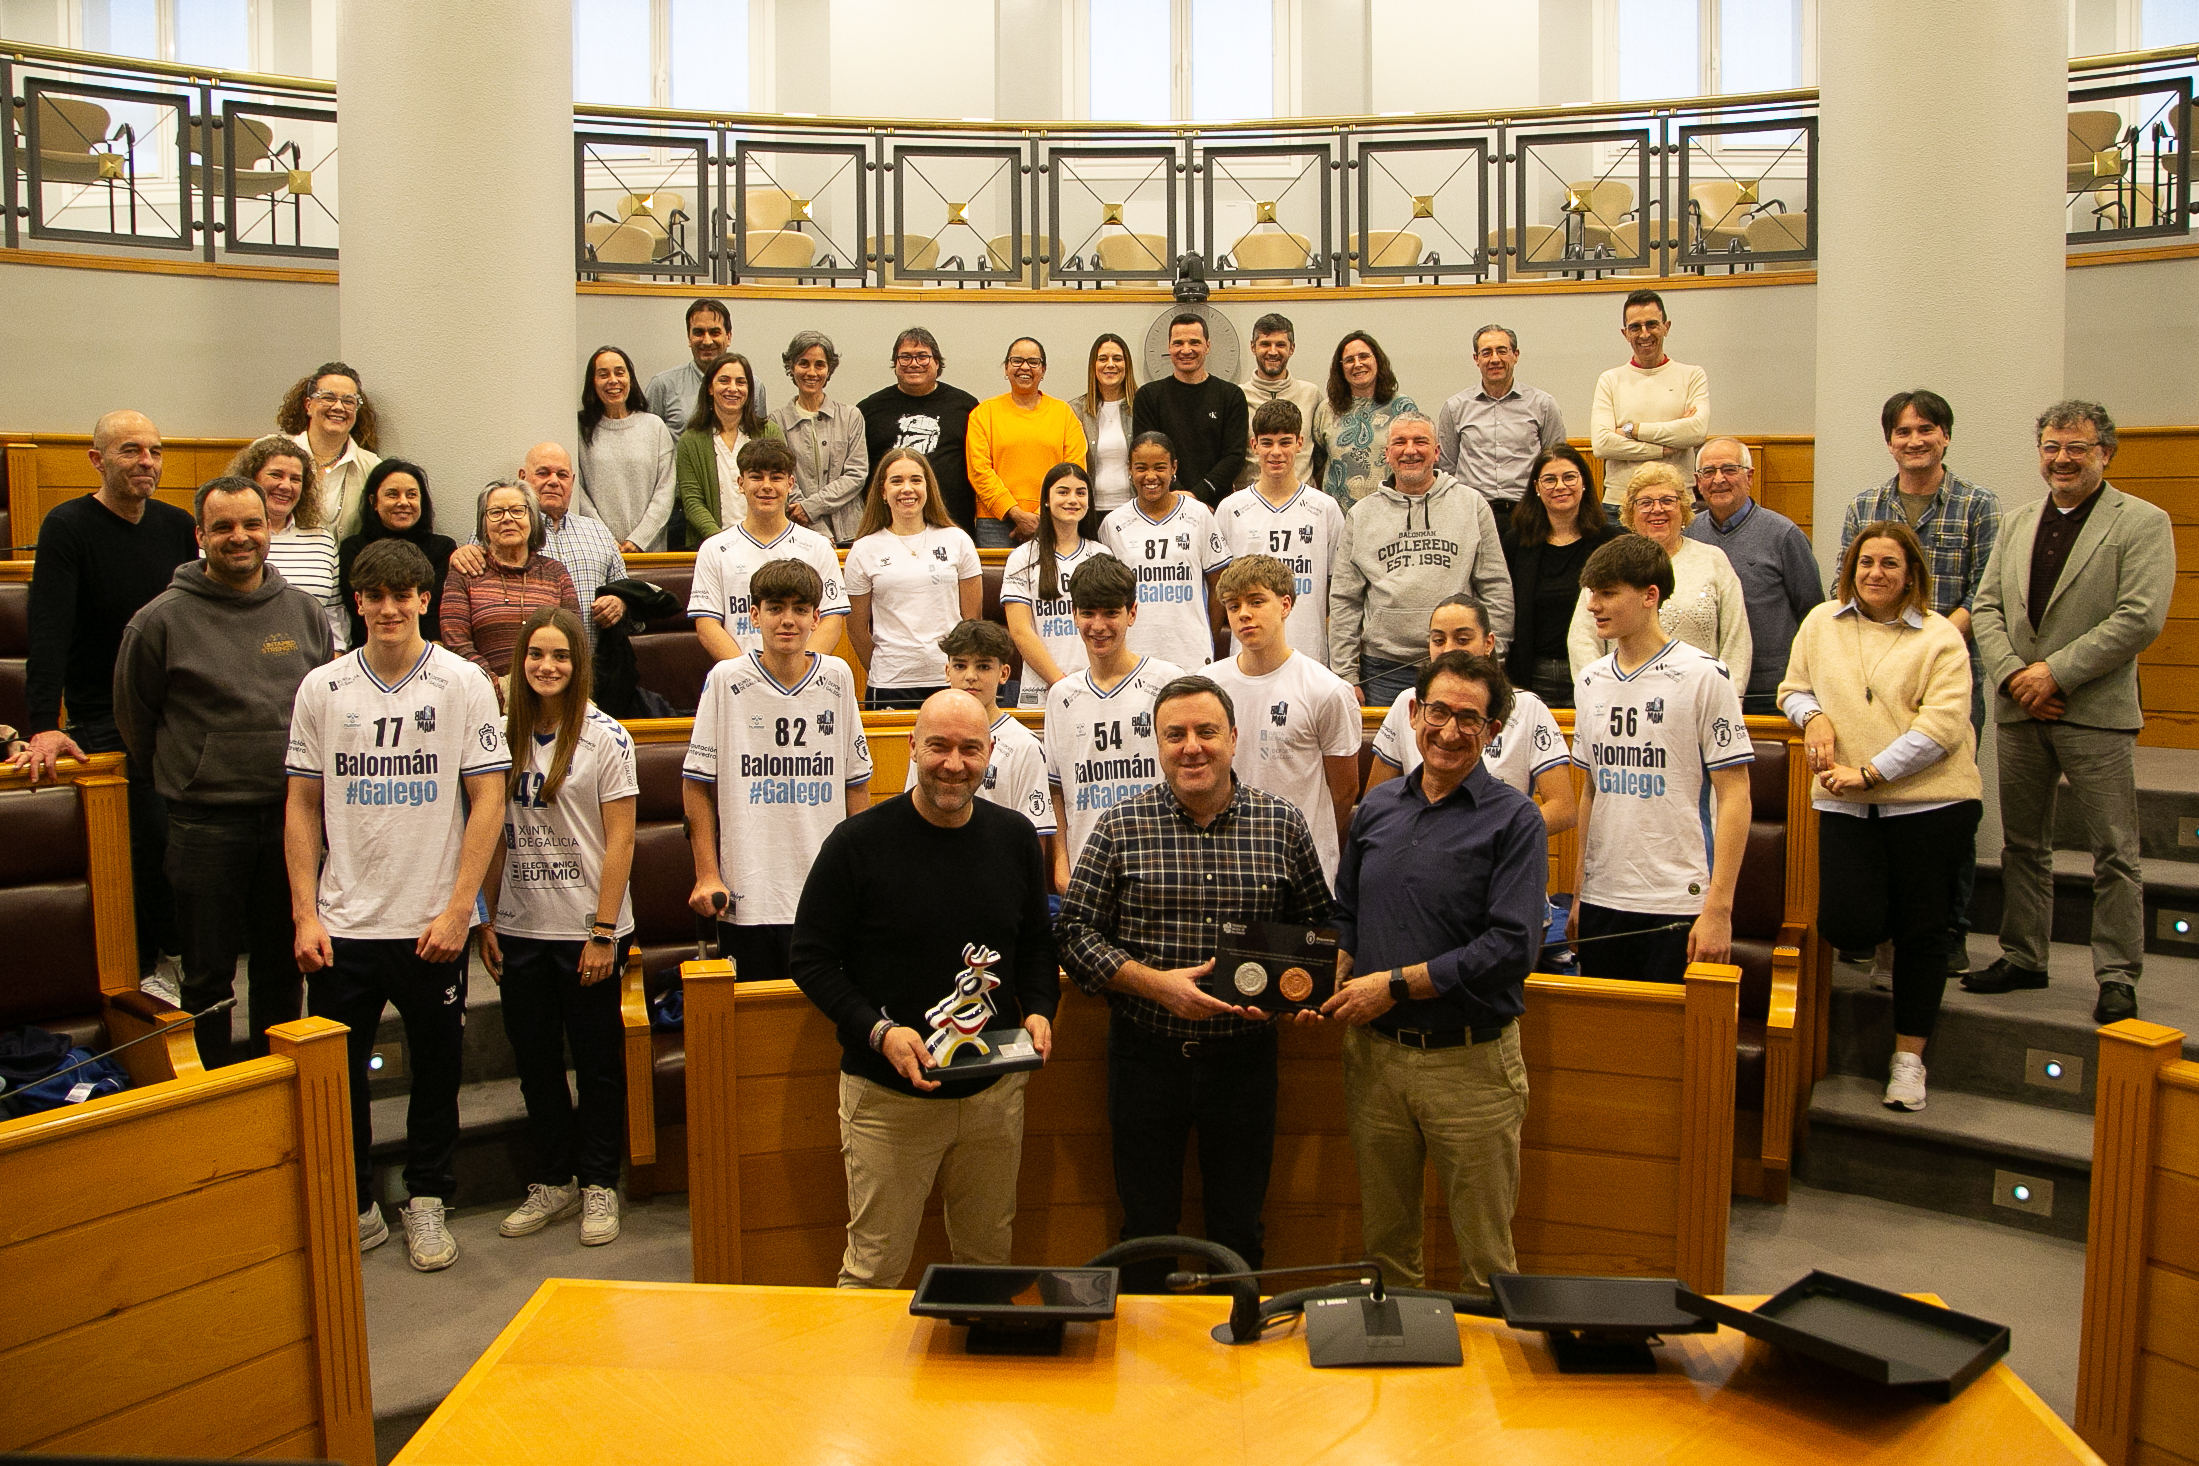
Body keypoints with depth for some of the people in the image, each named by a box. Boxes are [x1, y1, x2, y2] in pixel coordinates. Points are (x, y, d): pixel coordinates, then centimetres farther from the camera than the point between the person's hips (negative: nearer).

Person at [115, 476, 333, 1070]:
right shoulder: (161, 619, -5)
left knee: (283, 966, 14)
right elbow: (134, 720, 5)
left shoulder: (306, 612, 5)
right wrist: (184, 777, 10)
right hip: (205, 826, -3)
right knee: (208, 974, 7)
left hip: (293, 815, 3)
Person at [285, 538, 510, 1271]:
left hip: (432, 923, -1)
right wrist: (306, 914, -1)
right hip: (342, 924, 2)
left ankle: (427, 1199, 27)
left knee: (436, 1068, 9)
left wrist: (458, 908, -10)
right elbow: (302, 804, 6)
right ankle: (353, 1206, 24)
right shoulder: (321, 688, 4)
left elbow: (488, 799, -4)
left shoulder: (463, 683, -1)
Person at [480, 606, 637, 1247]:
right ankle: (552, 1180, 26)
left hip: (586, 930, -4)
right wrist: (486, 920, 4)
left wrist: (604, 932, -12)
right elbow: (494, 836, 9)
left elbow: (619, 841, -8)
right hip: (519, 929, 4)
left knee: (597, 1060, 6)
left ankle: (599, 1183, 20)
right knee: (535, 1059, 12)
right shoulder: (504, 735, 6)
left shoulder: (605, 737, -6)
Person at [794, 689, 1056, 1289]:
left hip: (995, 1091, 4)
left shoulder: (1014, 838, 4)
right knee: (876, 1267, 4)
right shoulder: (858, 843, -10)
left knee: (989, 1256, 18)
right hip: (888, 1095, -4)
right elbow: (811, 958, -7)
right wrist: (878, 1032, -20)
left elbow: (1036, 945, 15)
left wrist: (1039, 1010, -5)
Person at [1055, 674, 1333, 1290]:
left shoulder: (1283, 824, -1)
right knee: (1146, 1223, 13)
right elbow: (1075, 932, -5)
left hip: (1244, 1054, 1)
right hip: (1146, 1054, -1)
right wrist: (1156, 983, -17)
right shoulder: (1121, 827, -5)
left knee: (1240, 1227, 14)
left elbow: (1317, 927, 8)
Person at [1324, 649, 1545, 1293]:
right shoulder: (1377, 808, 9)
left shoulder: (1513, 820, -8)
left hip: (1471, 1063, -4)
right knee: (1384, 1240, 18)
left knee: (1484, 1253, 8)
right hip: (1375, 1053, 5)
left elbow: (1512, 946, -17)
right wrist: (1339, 976, -3)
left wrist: (1395, 984, -16)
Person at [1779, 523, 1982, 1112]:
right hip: (1845, 803, 2)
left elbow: (1942, 725, -11)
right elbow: (1793, 687, 18)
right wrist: (1813, 716, -5)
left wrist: (1869, 773, -15)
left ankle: (1909, 1058, 17)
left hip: (1930, 800, -2)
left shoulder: (1939, 636, -3)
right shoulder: (1821, 623, 9)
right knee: (1848, 926, -8)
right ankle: (1882, 920, 31)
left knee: (1920, 929, 4)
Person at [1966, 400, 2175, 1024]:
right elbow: (1987, 606, 8)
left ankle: (2118, 978, 7)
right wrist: (2013, 674, -8)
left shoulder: (2143, 523, -3)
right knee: (2022, 844, 13)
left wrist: (2055, 672, -16)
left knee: (2114, 853, -1)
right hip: (2020, 711, 5)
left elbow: (2140, 618, -13)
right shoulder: (2018, 523, 14)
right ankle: (2022, 957, 24)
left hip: (2097, 713, -5)